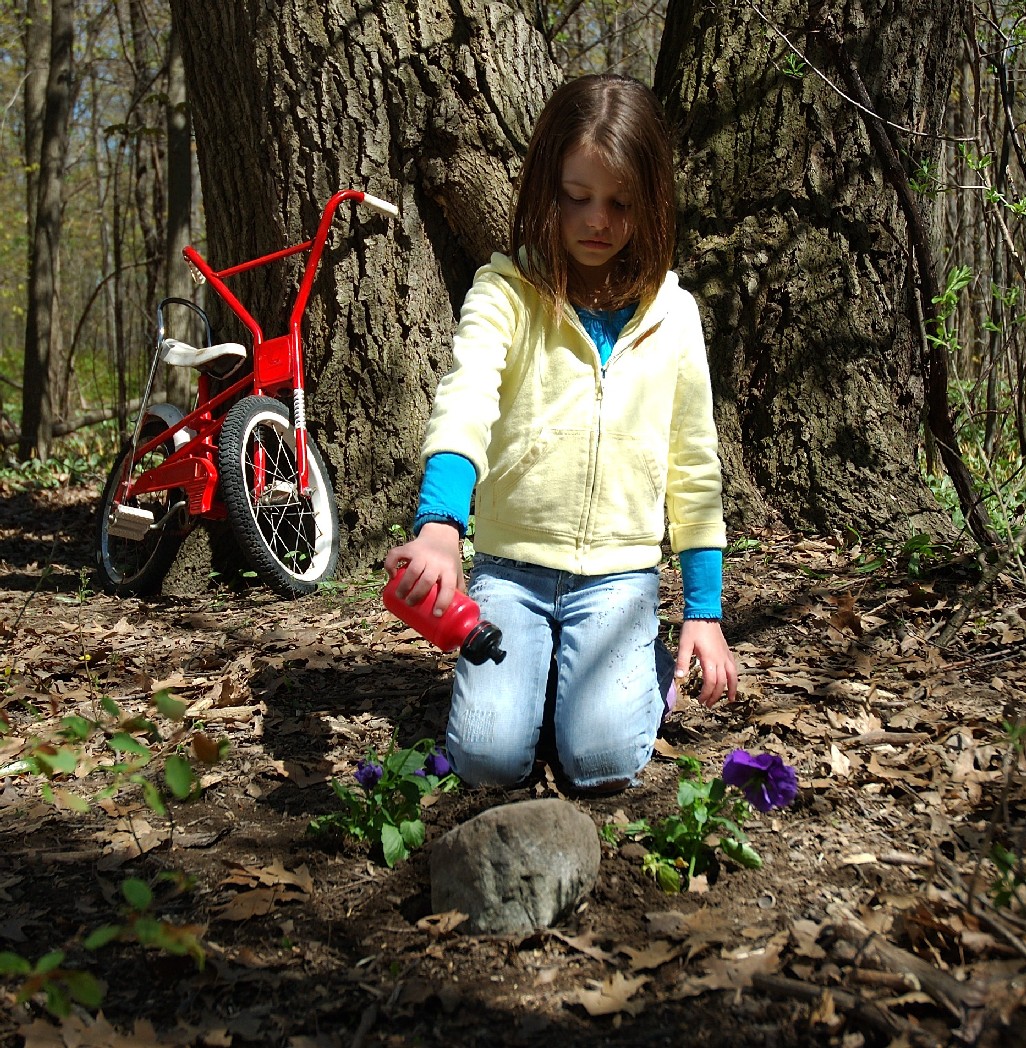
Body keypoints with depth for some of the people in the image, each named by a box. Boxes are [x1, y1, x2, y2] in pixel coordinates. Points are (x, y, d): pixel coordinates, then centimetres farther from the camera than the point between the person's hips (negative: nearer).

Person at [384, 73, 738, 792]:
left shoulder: (672, 313, 2)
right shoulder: (507, 292, -6)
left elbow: (694, 465, 7)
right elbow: (463, 402, -24)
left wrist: (705, 610, 3)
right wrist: (440, 527, -44)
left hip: (621, 570, 1)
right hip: (511, 564, -1)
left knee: (603, 763, -15)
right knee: (488, 760, -15)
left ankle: (643, 669, 18)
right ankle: (534, 668, 18)